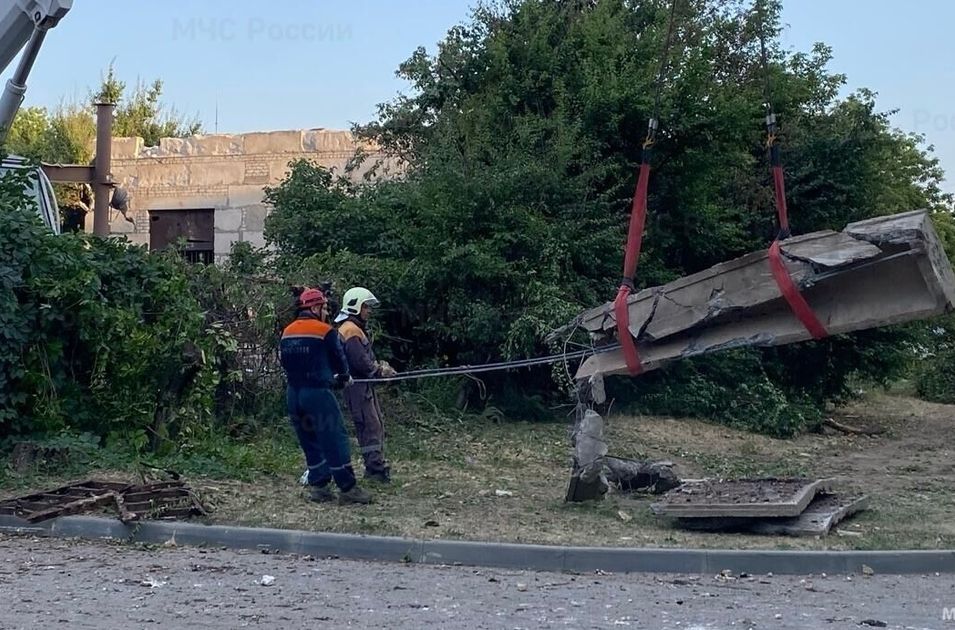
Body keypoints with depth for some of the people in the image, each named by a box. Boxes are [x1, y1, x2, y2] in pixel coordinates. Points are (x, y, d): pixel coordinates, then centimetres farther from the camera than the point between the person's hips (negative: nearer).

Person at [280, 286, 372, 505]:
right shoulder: (325, 331, -9)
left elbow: (285, 362, 15)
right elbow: (339, 359, 0)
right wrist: (344, 377, 20)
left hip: (293, 394, 7)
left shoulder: (286, 333, 9)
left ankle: (318, 486, 14)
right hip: (317, 393, -7)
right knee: (334, 439, -3)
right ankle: (347, 488, -4)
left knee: (309, 440, 14)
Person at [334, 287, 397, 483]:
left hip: (364, 385, 11)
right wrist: (381, 371, -9)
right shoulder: (350, 330, -15)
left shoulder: (357, 329, 18)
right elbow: (360, 361, -22)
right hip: (357, 385, -11)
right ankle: (375, 468, -6)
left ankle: (377, 466, 19)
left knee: (376, 425, 13)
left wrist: (380, 366, 2)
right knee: (370, 426, -9)